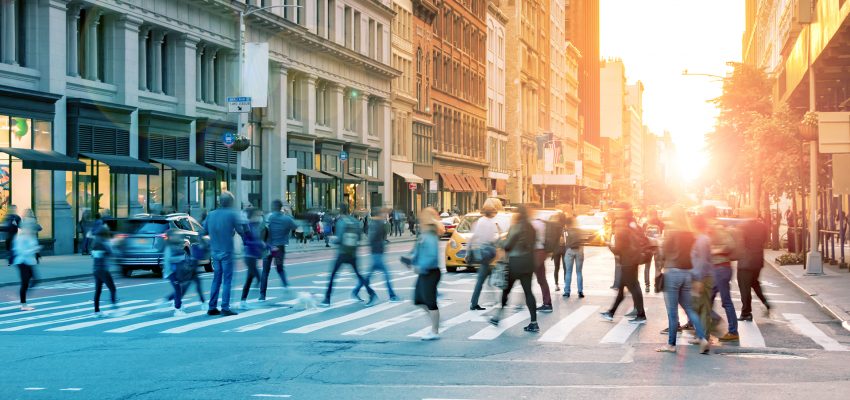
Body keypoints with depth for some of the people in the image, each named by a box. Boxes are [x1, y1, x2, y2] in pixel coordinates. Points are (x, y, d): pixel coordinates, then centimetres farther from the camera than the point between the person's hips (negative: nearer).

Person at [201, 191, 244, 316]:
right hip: (227, 251, -5)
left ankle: (212, 308, 13)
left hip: (215, 251, 5)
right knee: (227, 280, 0)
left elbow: (203, 232, 10)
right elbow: (241, 230, -9)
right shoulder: (232, 214, -8)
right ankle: (225, 308, -3)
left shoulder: (211, 214, 6)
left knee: (216, 279, 13)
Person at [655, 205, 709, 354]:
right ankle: (702, 338, 0)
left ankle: (671, 344, 5)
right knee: (688, 308, 12)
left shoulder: (671, 231, -9)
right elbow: (692, 253, 12)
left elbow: (665, 251, -7)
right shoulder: (689, 233, 8)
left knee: (672, 310, 0)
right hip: (687, 272, 6)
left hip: (673, 270, -6)